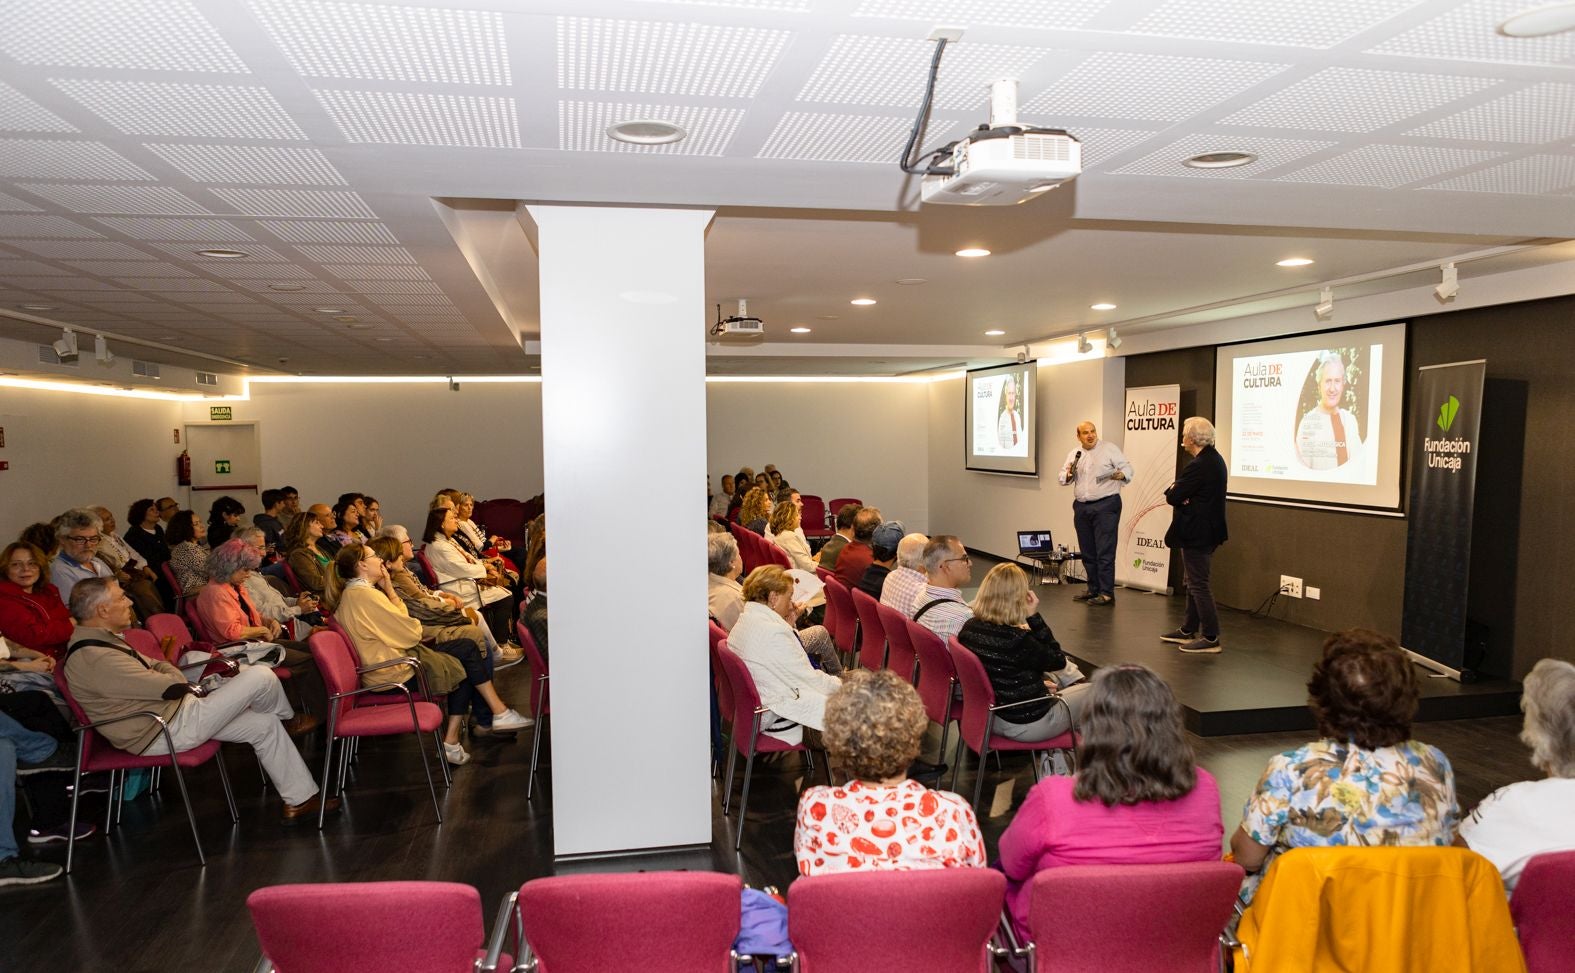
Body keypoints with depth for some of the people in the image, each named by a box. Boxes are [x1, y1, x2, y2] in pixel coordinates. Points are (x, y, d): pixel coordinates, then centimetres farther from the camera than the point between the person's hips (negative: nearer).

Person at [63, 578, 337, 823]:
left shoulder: (99, 640, 8)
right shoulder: (95, 659, -26)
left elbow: (153, 665, 14)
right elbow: (168, 687, -21)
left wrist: (187, 689, -2)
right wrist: (193, 689, 0)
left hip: (169, 713, 11)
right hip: (165, 732, -11)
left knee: (264, 724, 8)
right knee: (260, 677, -13)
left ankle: (301, 799, 15)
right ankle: (288, 720, 21)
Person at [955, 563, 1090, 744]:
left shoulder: (969, 628, -10)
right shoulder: (1018, 639, -31)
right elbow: (1058, 660, -13)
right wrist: (1035, 617, -17)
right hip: (1026, 724, -7)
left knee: (1047, 678, 34)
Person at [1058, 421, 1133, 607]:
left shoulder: (1109, 449, -2)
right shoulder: (1074, 454, 12)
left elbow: (1127, 467, -6)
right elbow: (1062, 479, 11)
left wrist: (1121, 474, -28)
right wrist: (1068, 475, -11)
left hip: (1106, 505, -6)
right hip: (1082, 507, 6)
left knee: (1105, 551, -7)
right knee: (1087, 552, 11)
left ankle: (1107, 593, -4)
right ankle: (1093, 589, 21)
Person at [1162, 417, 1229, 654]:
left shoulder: (1199, 465, -23)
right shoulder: (1214, 458, 10)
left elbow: (1173, 497, -20)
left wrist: (1172, 489, 0)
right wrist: (1178, 491, -6)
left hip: (1197, 534, -10)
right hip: (1207, 530, 10)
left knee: (1198, 585, -3)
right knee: (1195, 583, 18)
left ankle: (1211, 638, 2)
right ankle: (1188, 631, 28)